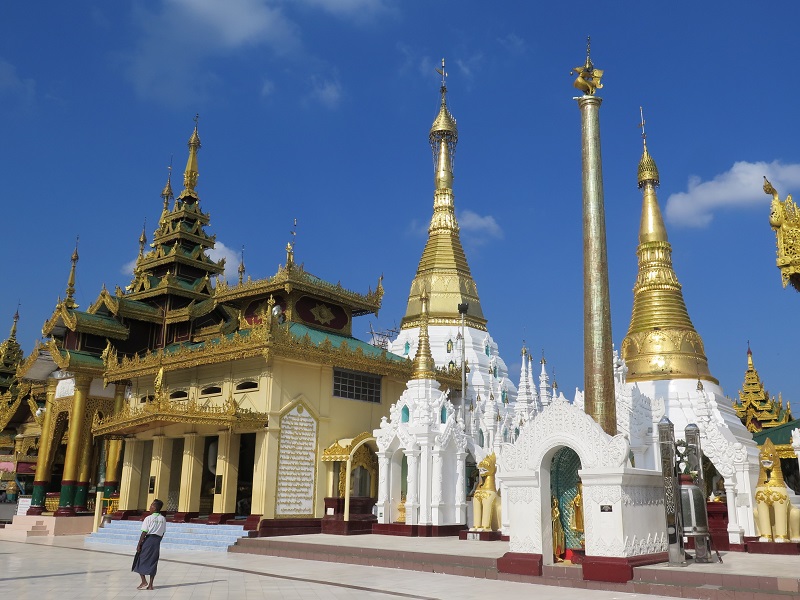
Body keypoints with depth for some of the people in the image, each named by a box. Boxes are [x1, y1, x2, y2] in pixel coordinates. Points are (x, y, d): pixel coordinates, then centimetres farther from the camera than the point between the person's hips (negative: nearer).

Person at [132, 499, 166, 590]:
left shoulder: (148, 518, -10)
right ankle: (150, 584, 11)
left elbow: (144, 533, -13)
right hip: (157, 541, 5)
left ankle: (144, 582, 2)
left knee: (141, 561, 8)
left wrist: (139, 545, -8)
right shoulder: (163, 519, 6)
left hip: (148, 539, -5)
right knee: (153, 563, 10)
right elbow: (163, 533, 8)